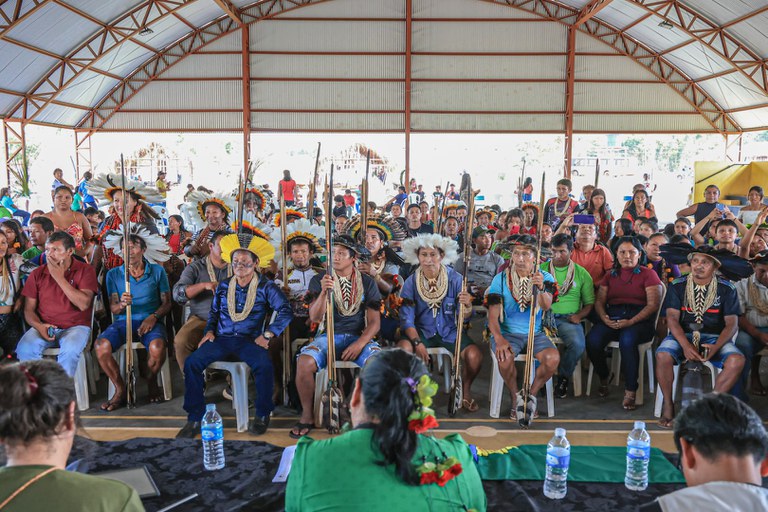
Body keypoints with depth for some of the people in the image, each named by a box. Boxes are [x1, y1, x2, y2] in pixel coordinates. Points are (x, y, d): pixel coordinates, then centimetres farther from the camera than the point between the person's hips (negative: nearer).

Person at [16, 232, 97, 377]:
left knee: (70, 350, -35)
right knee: (24, 348, -27)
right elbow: (29, 309, 8)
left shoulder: (85, 270, -2)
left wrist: (59, 277, -14)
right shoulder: (37, 274, 8)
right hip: (44, 326, 3)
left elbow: (84, 304, -15)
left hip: (75, 326, -3)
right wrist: (39, 326, -15)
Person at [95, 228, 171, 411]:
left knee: (157, 347, -35)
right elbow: (113, 308, 5)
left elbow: (166, 302, 6)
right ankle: (120, 390, -7)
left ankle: (151, 381, 0)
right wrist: (122, 304, -20)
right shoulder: (113, 274, 10)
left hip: (149, 321, -2)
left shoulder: (157, 271, 7)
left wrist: (154, 317, -13)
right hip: (122, 321, 2)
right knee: (101, 346, -30)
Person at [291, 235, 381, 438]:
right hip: (328, 336, 0)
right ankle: (307, 415, -7)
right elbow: (314, 318, -8)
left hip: (358, 337, 0)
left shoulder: (367, 282, 5)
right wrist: (324, 292, -25)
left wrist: (359, 344, -16)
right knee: (304, 362, -30)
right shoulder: (319, 280, 2)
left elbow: (374, 322, 1)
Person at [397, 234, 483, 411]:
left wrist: (467, 306, -33)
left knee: (475, 355, -24)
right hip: (422, 330, 0)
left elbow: (463, 318, -9)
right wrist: (417, 342, -23)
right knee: (403, 349, -30)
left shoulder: (455, 279, -9)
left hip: (450, 331, 0)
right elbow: (407, 318, -8)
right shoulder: (411, 282, -8)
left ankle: (465, 391, 7)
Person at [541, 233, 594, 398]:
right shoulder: (541, 269, 13)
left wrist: (579, 315, -6)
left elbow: (589, 303, 14)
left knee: (578, 344, -31)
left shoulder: (581, 273, 12)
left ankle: (563, 377, -1)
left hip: (568, 318, 1)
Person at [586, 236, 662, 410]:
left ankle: (630, 391, -25)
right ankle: (604, 377, 3)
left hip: (639, 319, -3)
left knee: (627, 340, -37)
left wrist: (631, 322, -16)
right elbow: (599, 301, 16)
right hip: (612, 316, 4)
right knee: (592, 340, -27)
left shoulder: (648, 274, 9)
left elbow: (653, 304, -2)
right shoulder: (610, 275, 23)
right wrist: (604, 318, -8)